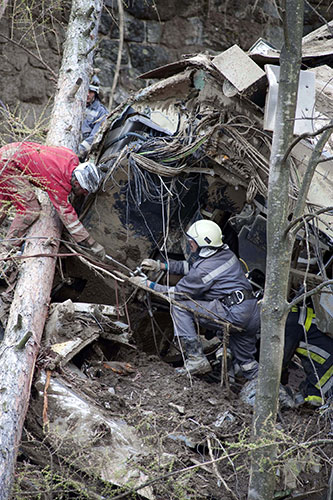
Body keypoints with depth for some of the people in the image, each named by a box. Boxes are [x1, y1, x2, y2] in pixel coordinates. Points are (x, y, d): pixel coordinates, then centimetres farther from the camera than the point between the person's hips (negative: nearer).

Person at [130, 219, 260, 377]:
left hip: (234, 315, -9)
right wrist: (160, 265, 21)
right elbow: (190, 266, 25)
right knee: (247, 364, 25)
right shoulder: (224, 252, 14)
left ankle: (196, 359, -2)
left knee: (179, 306, -3)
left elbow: (177, 293, -4)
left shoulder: (204, 270, -12)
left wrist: (148, 284, 5)